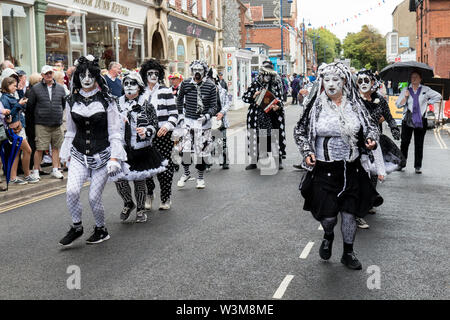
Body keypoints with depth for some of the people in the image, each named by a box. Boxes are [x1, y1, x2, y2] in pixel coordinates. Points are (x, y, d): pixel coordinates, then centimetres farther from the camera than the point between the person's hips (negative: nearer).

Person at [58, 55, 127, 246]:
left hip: (102, 155, -2)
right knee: (72, 191, -17)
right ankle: (76, 227, 5)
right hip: (79, 155, 3)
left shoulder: (106, 101, -4)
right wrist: (66, 155, 13)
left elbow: (114, 133, -3)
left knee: (94, 197, -2)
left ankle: (101, 229, 23)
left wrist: (114, 157, -10)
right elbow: (70, 132, 14)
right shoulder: (72, 101, 6)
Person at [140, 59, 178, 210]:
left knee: (164, 165, -3)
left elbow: (174, 114, -1)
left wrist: (167, 126, -17)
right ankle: (149, 194, 19)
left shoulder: (166, 91, 2)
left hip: (163, 134, -3)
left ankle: (166, 198, 10)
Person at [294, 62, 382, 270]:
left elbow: (370, 127, 13)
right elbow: (300, 132, 6)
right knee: (328, 214, -1)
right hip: (324, 169, -2)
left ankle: (348, 253, 27)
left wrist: (371, 140, -8)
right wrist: (307, 152, -8)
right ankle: (328, 236, 36)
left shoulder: (354, 105, 2)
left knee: (349, 213, 7)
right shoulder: (315, 107, -3)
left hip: (351, 169, 2)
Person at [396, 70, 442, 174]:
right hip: (407, 120, 0)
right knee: (404, 142, -3)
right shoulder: (405, 90, 7)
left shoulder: (426, 90, 7)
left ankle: (418, 166, 8)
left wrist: (428, 102, 6)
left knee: (419, 144, 2)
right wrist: (405, 97, -10)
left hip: (421, 120, 0)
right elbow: (398, 105, 3)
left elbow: (438, 96, 13)